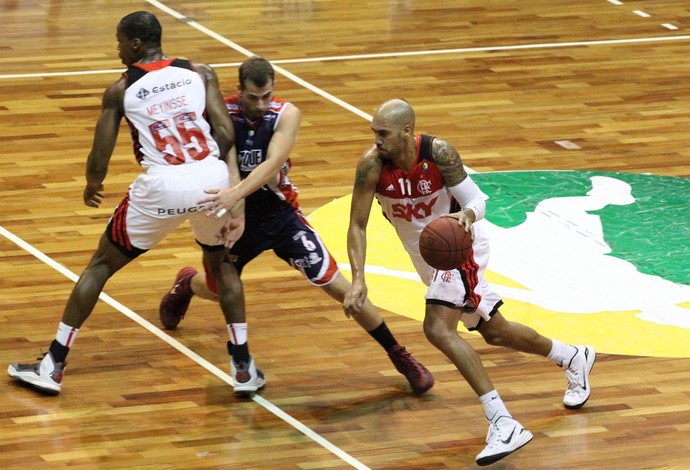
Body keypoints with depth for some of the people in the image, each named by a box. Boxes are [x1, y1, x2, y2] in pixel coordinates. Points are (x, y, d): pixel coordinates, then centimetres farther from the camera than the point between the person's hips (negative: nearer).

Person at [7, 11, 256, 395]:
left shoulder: (120, 91, 8)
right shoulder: (200, 73, 12)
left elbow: (100, 161, 10)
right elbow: (226, 133, 1)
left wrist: (93, 187, 31)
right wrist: (235, 188, 8)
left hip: (163, 186, -2)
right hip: (213, 178, 2)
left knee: (102, 264, 17)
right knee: (220, 262, 32)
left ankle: (53, 366, 15)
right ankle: (243, 363, 26)